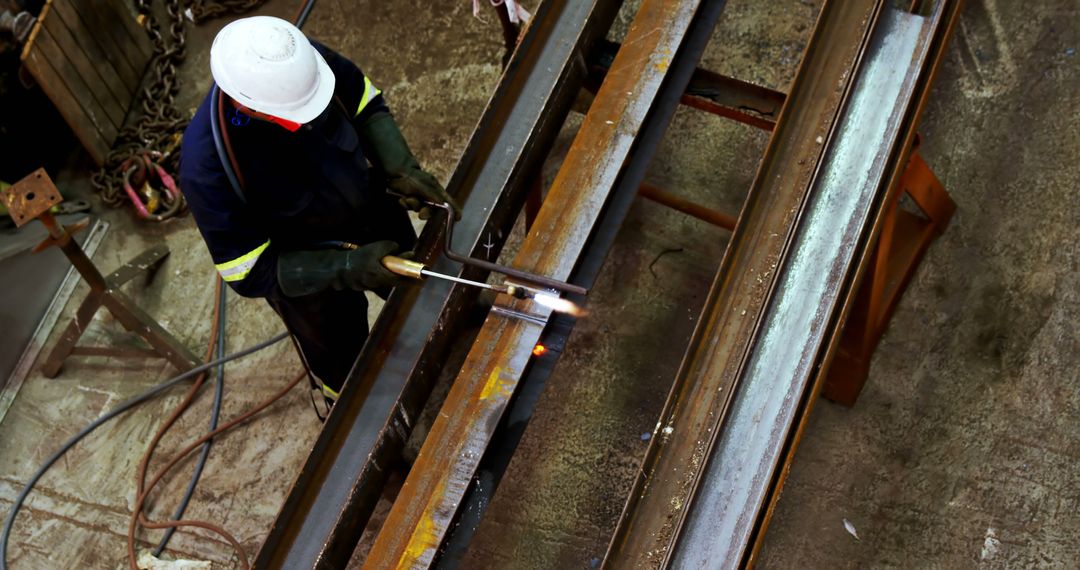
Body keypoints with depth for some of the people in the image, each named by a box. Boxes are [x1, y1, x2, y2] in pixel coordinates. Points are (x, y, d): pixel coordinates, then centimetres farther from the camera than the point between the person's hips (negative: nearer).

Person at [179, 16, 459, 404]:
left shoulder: (308, 61, -30)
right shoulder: (207, 167, -40)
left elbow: (367, 106, -8)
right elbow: (251, 273, -28)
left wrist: (399, 167, -24)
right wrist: (348, 269, -36)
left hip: (377, 214, 4)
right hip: (309, 277, -4)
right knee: (345, 370, 23)